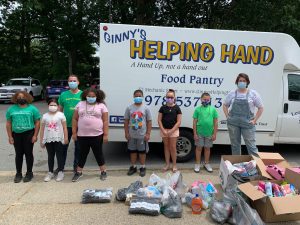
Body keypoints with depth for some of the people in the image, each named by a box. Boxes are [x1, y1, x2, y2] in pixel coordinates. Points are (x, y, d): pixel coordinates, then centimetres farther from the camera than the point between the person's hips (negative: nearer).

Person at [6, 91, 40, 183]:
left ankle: (29, 173, 17)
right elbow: (8, 124, 8)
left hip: (28, 134, -2)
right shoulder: (11, 109, 6)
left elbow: (37, 122, -2)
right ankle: (18, 173, 20)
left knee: (28, 153, 4)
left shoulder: (32, 109, 0)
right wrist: (10, 137, 2)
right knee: (18, 154, 8)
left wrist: (35, 135, -8)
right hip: (16, 134, 2)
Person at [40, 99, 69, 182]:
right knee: (50, 156, 12)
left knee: (59, 155, 4)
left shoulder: (60, 115, -2)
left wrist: (66, 138, -7)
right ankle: (50, 172, 22)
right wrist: (41, 140, 6)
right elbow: (42, 129, 7)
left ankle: (60, 172, 14)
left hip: (58, 139, -3)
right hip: (48, 140, 3)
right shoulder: (45, 116, 5)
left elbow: (64, 127, -2)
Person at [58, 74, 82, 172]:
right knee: (63, 146, 10)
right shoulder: (63, 95, 3)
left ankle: (76, 166, 27)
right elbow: (60, 110, 9)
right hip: (66, 125, 1)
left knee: (78, 147, 11)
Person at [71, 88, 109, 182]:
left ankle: (103, 171, 24)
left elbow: (105, 121, -3)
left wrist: (105, 134, -8)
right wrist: (74, 132, 3)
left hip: (97, 135, -2)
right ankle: (78, 172, 27)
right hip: (82, 135, 2)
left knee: (98, 154, 10)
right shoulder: (80, 105, 6)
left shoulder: (101, 106, -1)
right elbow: (75, 119, 8)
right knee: (82, 154, 13)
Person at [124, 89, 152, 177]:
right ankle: (133, 167, 28)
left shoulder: (146, 108, -1)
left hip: (142, 135, -2)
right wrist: (126, 133, 0)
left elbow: (149, 122, -1)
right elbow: (126, 121, 5)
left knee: (142, 151, 8)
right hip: (132, 135, 2)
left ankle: (142, 168, 23)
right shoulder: (129, 108, 2)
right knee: (132, 151, 13)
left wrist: (148, 134, -6)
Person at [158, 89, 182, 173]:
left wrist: (171, 131, -13)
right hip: (164, 130, 2)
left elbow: (179, 121, -6)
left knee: (173, 147, 1)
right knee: (166, 147, 10)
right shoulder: (163, 108, 2)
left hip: (174, 130, -2)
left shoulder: (177, 108, -3)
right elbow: (159, 120, 1)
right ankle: (167, 164, 21)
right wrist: (163, 130, -10)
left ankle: (174, 165, 14)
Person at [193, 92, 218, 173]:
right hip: (199, 133, -1)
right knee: (199, 148, 9)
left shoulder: (213, 109, 0)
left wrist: (214, 134, -1)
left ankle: (206, 164, 29)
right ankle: (197, 164, 21)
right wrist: (195, 133, -4)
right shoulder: (198, 109, -2)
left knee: (207, 148, 14)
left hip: (209, 133, 1)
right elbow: (194, 122, -1)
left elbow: (215, 122, 2)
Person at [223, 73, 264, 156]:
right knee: (235, 145, 12)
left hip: (247, 123, -2)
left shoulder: (253, 94, 2)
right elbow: (225, 105, 16)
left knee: (251, 145, -1)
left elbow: (261, 108, 5)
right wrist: (228, 117, 4)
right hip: (233, 123, 2)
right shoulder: (232, 93, 6)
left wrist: (254, 120, -3)